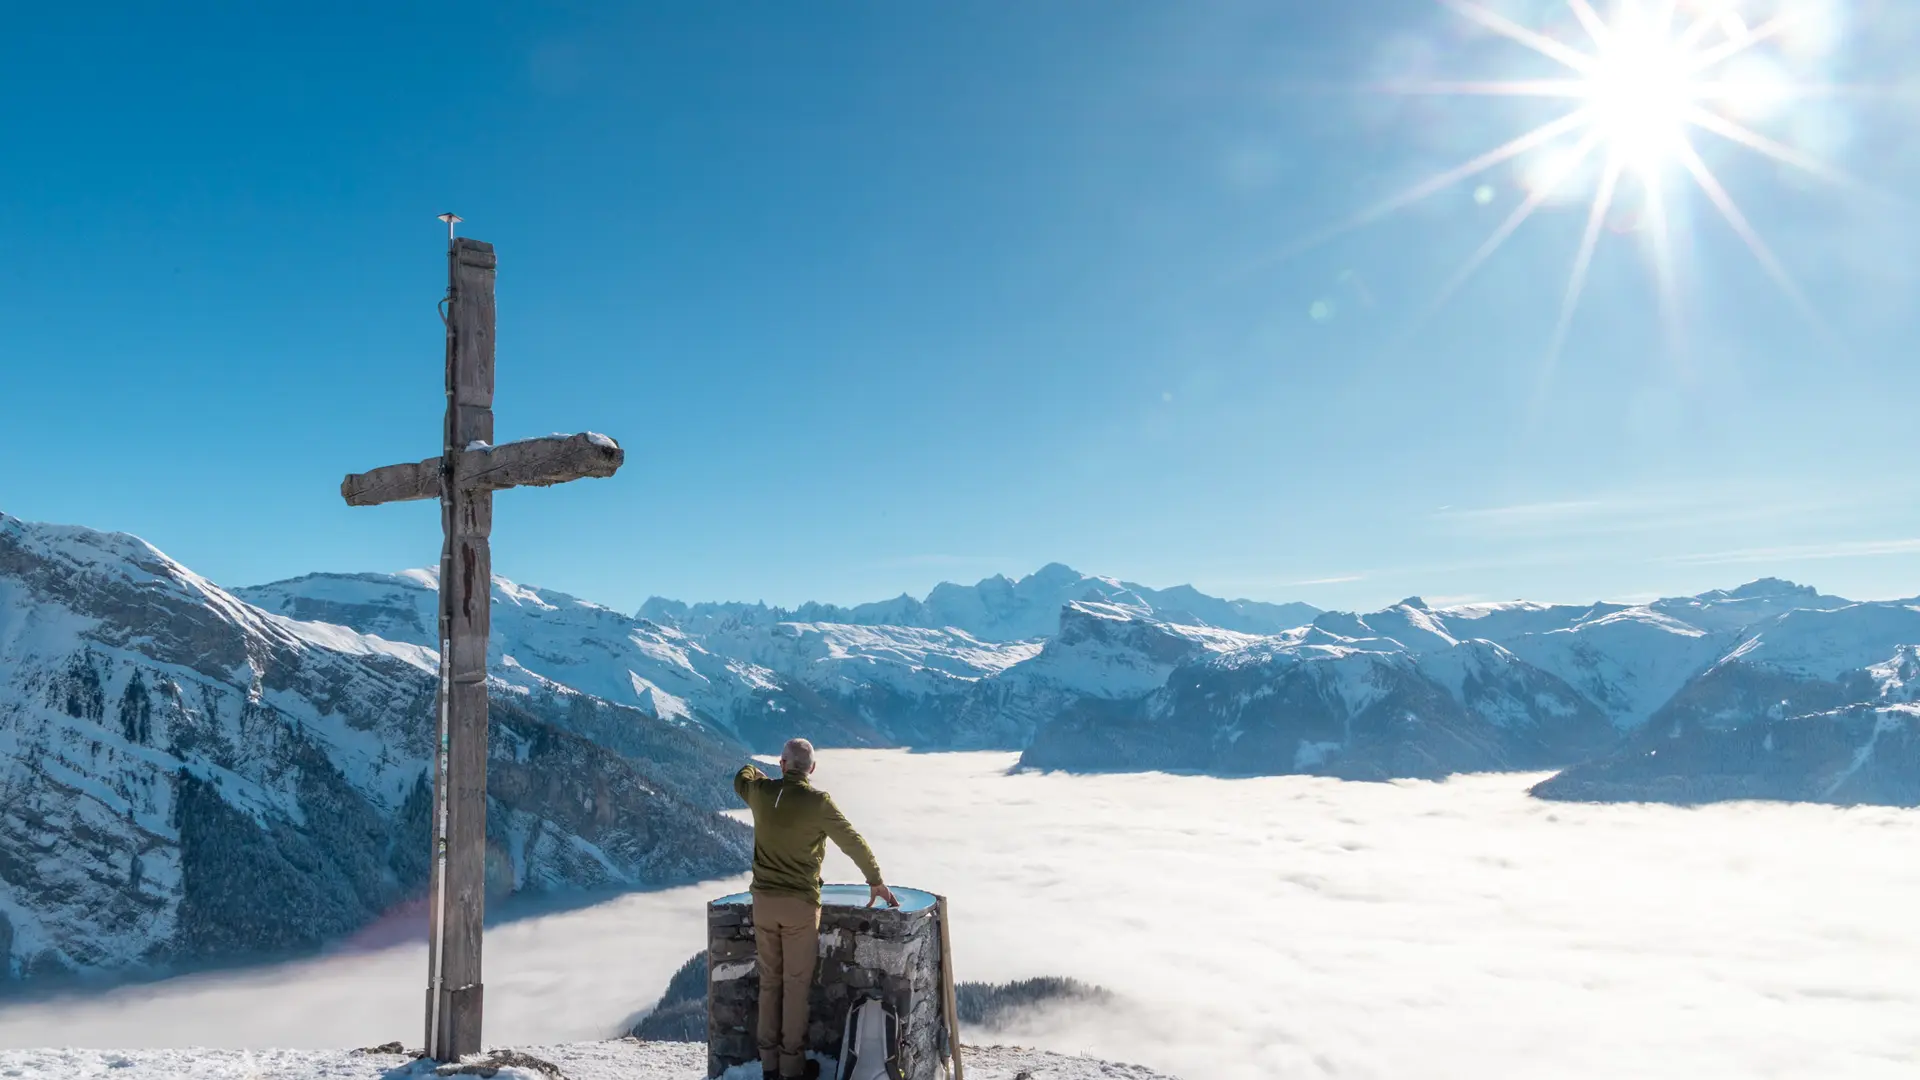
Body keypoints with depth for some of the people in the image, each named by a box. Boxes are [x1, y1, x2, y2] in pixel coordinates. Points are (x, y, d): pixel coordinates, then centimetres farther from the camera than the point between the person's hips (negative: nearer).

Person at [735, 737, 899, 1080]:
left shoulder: (761, 792, -3)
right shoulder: (818, 802, -14)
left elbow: (741, 778, 23)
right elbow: (853, 843, -4)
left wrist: (762, 775, 42)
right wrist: (876, 881, 8)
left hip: (764, 900, 4)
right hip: (801, 904, -4)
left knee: (770, 980, 14)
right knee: (796, 983, 6)